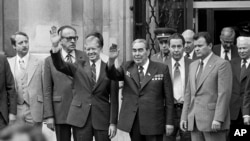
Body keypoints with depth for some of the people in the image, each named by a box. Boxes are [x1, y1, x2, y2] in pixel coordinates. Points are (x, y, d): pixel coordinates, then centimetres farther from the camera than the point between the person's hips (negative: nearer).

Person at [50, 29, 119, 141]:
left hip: (102, 119, -1)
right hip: (81, 118, 1)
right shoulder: (79, 67, 8)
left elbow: (114, 98, 2)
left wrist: (113, 123, -2)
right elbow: (60, 65, -10)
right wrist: (55, 46, -27)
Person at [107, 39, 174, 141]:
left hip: (153, 121, -3)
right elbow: (113, 75, -9)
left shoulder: (161, 69, 0)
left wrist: (169, 122, -4)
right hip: (132, 121, 3)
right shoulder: (127, 67, 9)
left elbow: (169, 98, -1)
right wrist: (111, 60, -29)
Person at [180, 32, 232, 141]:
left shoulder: (222, 64, -5)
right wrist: (184, 117, 11)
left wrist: (218, 119, -18)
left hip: (213, 121, -7)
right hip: (194, 121, 7)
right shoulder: (193, 65, 19)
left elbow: (224, 93, -12)